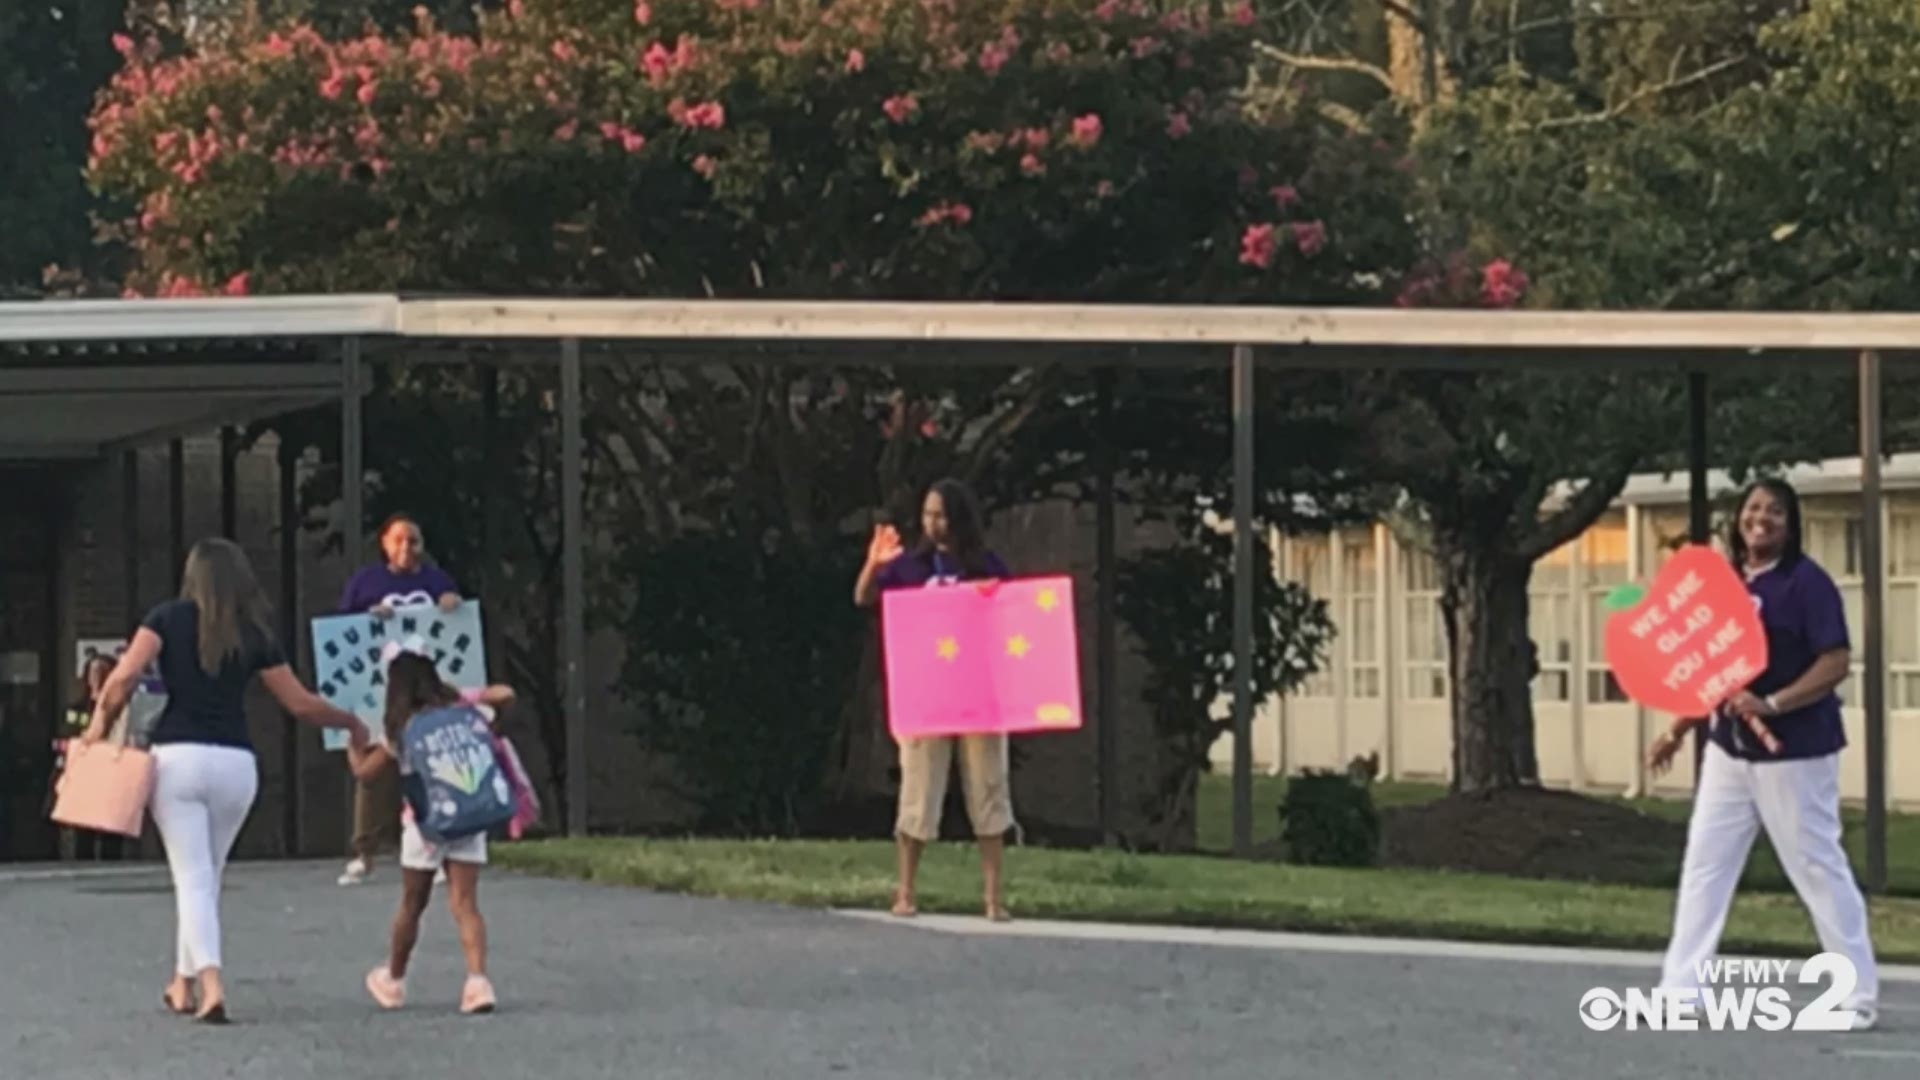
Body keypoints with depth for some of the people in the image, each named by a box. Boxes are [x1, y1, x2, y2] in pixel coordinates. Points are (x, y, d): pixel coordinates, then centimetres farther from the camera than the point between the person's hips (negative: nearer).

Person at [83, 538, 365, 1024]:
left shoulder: (168, 619, 2)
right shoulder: (254, 636, 6)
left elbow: (123, 677, -11)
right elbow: (301, 703, 8)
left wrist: (99, 724, 4)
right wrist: (350, 722, 24)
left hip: (177, 757, -2)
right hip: (235, 763, 2)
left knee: (192, 878, -3)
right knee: (208, 876, 18)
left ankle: (209, 983, -20)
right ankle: (184, 980, 29)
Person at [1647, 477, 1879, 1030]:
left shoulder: (1806, 582, -12)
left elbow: (1835, 664, -19)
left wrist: (1771, 704, -27)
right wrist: (1679, 729, 14)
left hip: (1793, 751, -7)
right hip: (1729, 750, 7)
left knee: (1819, 868, -1)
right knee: (1703, 865, 5)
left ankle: (1861, 996, 9)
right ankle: (1679, 992, 8)